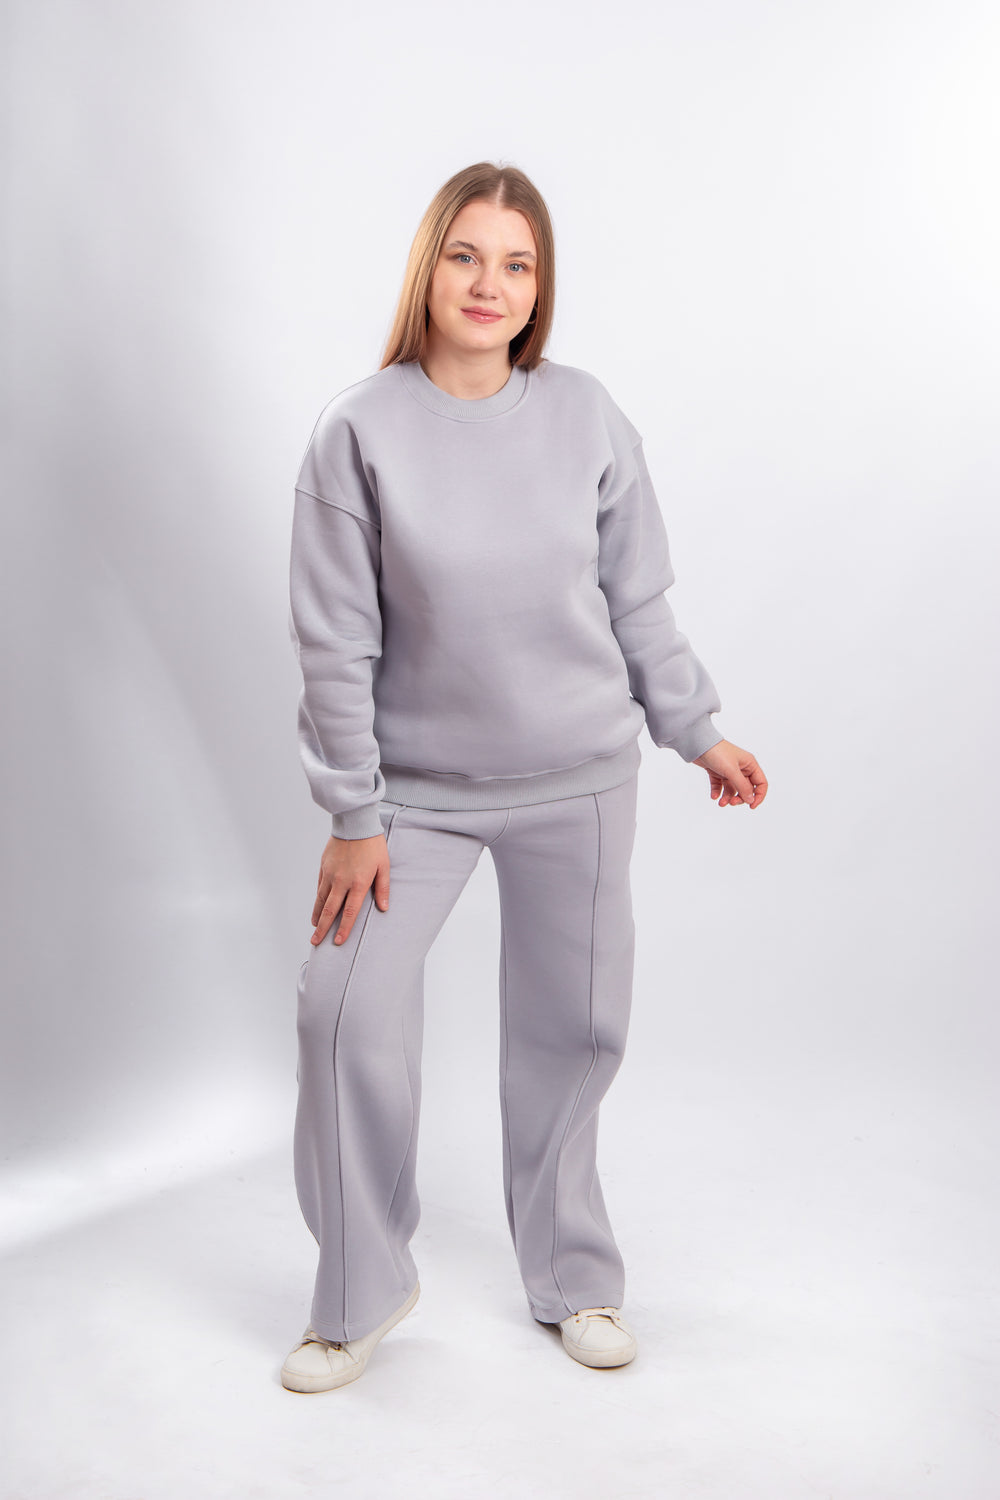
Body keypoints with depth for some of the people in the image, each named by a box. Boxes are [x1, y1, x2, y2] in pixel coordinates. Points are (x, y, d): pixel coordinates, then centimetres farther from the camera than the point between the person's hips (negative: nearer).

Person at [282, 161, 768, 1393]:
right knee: (347, 1012, -7)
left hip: (578, 780, 2)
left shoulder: (586, 416, -3)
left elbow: (637, 598, 7)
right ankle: (359, 1293, 17)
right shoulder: (360, 429, -9)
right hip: (417, 784, -1)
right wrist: (352, 818, -9)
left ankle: (573, 1277, 32)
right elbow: (334, 641, -8)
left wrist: (698, 732, 11)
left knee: (569, 1026, 10)